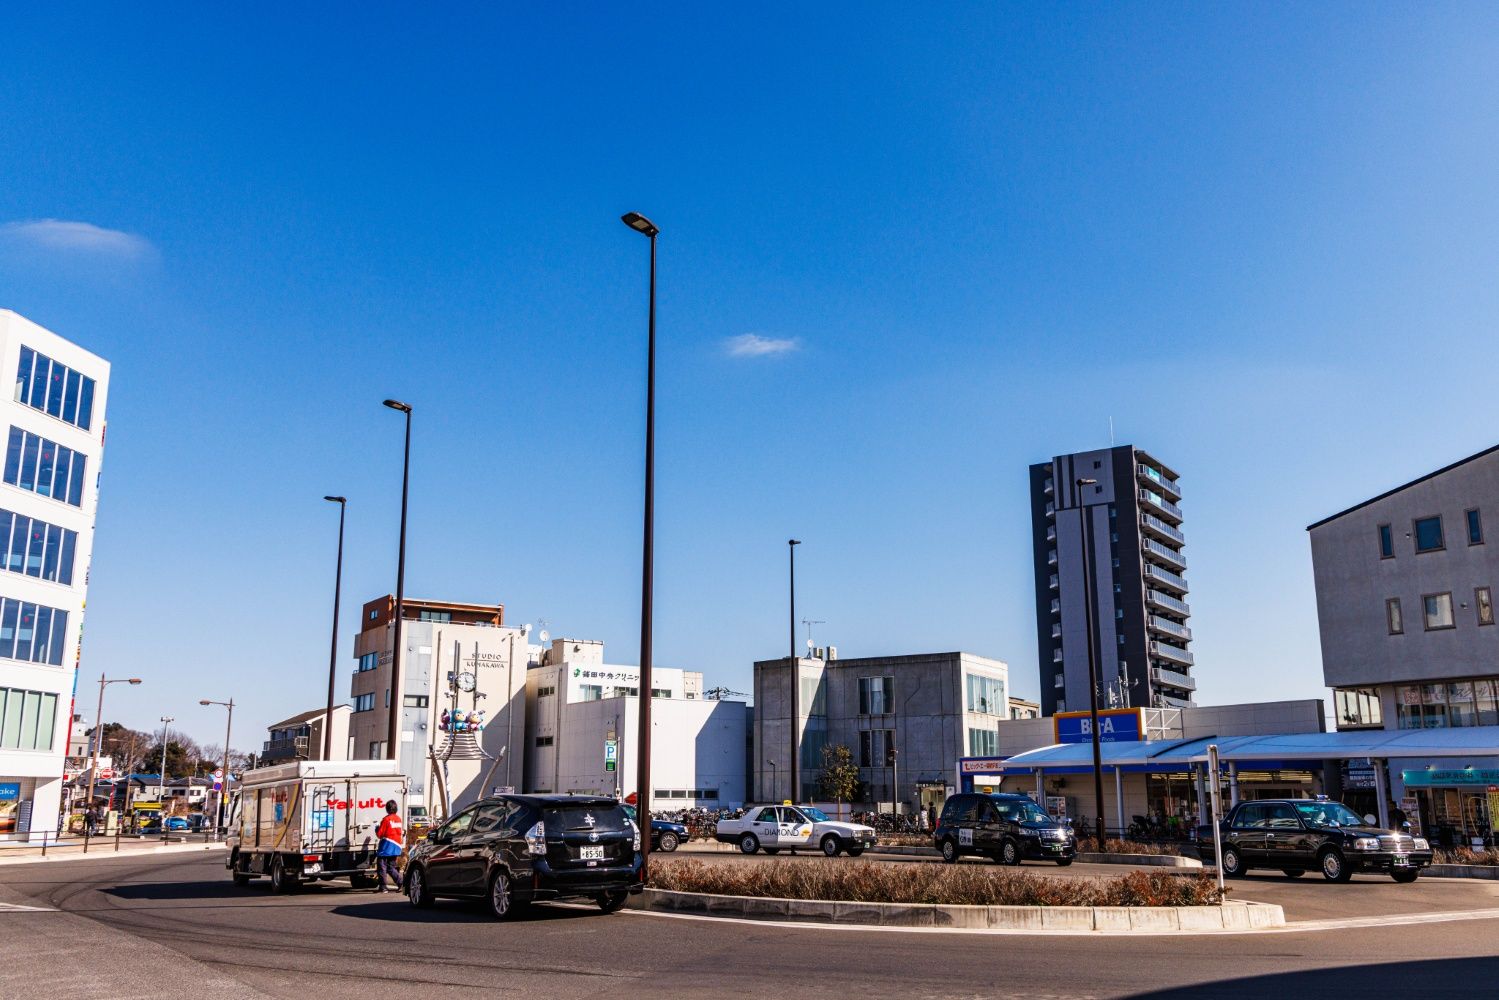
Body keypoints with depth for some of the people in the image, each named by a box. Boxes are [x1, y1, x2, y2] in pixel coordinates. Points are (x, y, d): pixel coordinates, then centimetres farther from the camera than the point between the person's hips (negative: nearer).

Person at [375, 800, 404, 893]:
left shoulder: (386, 819, -12)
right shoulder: (398, 819, 10)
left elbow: (379, 834, -9)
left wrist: (377, 828, 10)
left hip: (387, 845, -7)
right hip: (397, 846, 7)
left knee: (381, 865, 0)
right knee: (391, 867, 15)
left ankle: (382, 887, -3)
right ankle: (401, 883, 3)